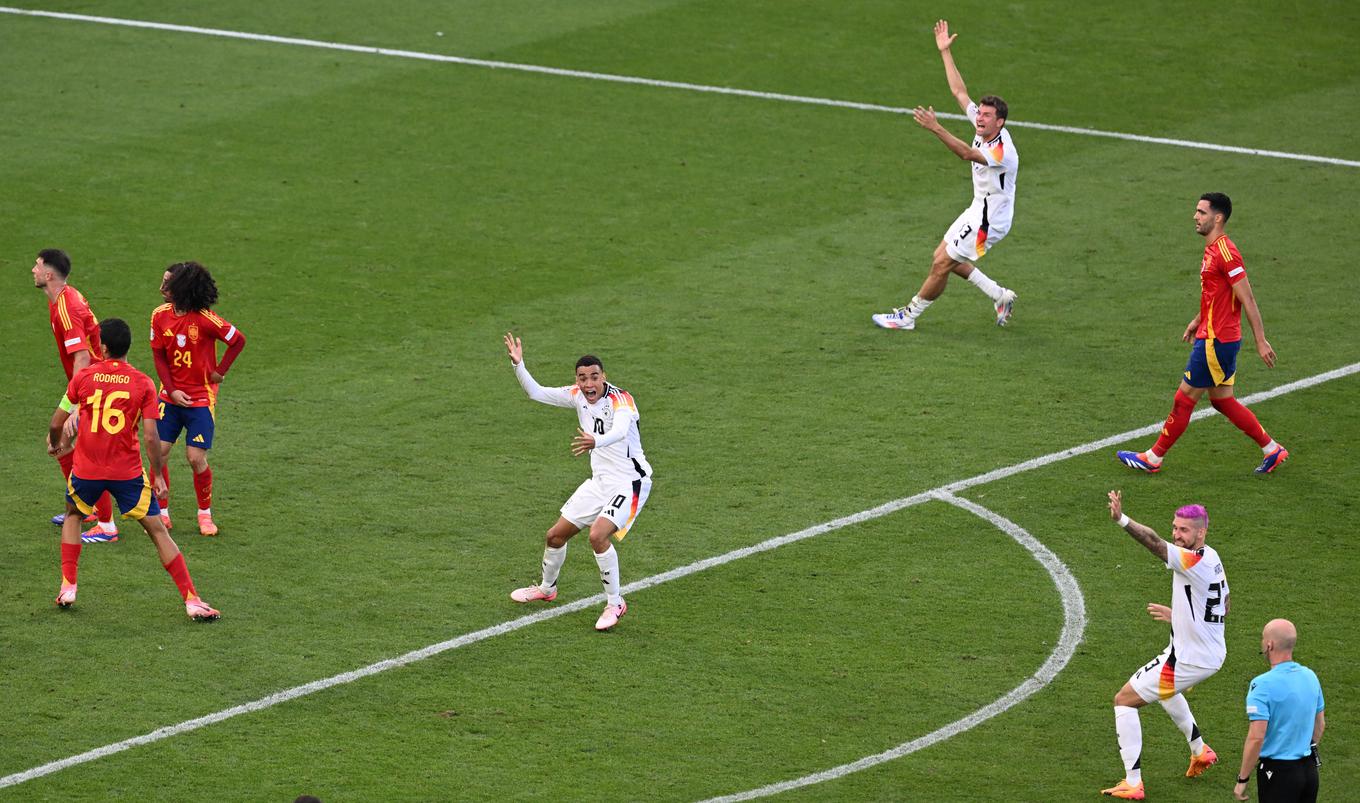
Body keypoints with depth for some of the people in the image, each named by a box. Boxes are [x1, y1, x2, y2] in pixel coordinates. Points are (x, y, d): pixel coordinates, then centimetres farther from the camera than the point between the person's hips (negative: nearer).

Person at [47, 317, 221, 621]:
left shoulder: (84, 376, -3)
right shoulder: (143, 383, -5)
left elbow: (57, 422, 6)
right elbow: (150, 437, -10)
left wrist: (54, 443, 28)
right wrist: (158, 476, 2)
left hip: (86, 470, 1)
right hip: (128, 471, -1)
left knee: (73, 515, 30)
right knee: (157, 530, 6)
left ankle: (67, 588, 22)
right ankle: (192, 601, 1)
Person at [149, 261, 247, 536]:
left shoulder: (205, 319, -18)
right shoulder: (160, 315, -4)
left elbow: (239, 340, -8)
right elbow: (159, 356, 2)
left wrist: (220, 371, -5)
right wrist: (171, 390, -9)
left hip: (201, 396, -4)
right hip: (171, 395, 4)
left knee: (196, 457, -6)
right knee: (159, 451, -2)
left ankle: (205, 513, 15)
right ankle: (162, 513, 12)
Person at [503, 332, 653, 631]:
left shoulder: (621, 399, -24)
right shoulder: (577, 395, -1)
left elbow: (620, 430, -44)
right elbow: (536, 392, 7)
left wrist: (595, 442, -65)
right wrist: (518, 364, -9)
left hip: (630, 481, -8)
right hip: (600, 480, 8)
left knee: (598, 535, -28)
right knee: (556, 534, 12)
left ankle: (615, 604, -12)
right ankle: (546, 588, 40)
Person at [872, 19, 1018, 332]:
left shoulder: (1003, 152, -30)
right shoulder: (984, 126, -3)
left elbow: (967, 153, -47)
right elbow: (959, 91, 4)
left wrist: (936, 129, -58)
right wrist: (945, 51, 1)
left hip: (989, 221, -10)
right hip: (978, 209, 10)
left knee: (941, 265, -4)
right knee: (942, 256, 17)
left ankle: (909, 315, 10)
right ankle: (1001, 297, 25)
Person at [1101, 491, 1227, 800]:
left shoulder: (1193, 561, -25)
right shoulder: (1212, 558, 4)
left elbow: (1153, 543, -43)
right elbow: (1223, 609, 16)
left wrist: (1121, 519, -56)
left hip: (1187, 659, -10)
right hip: (1212, 655, 10)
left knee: (1124, 701, 0)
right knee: (1165, 689, 40)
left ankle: (1132, 783, -1)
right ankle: (1200, 751, 50)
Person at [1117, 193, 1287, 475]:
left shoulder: (1225, 253, -20)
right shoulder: (1212, 250, 11)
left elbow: (1247, 300, -20)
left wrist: (1261, 341, -19)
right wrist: (1198, 321, 24)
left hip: (1215, 341, -10)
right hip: (1217, 337, 10)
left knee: (1184, 398, 0)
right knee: (1222, 400, 15)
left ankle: (1153, 458, 11)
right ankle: (1272, 450, 20)